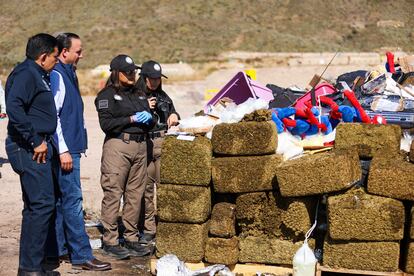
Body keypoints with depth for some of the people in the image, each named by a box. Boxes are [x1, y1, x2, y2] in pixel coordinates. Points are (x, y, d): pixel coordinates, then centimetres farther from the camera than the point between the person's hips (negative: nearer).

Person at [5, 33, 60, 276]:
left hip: (40, 147, 11)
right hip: (29, 149, -11)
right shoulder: (26, 74, -12)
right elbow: (14, 106, -27)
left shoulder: (39, 75, 19)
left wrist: (45, 142, 14)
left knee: (36, 206, 14)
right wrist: (35, 141, -23)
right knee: (42, 204, -10)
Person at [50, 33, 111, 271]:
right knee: (72, 200, -8)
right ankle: (82, 255, -5)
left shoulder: (68, 74, 17)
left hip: (70, 148, 10)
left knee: (61, 200, 13)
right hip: (64, 149, -10)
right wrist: (63, 150, -19)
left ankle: (58, 249, 20)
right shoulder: (56, 75, -13)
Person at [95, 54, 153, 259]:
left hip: (140, 146, 7)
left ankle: (131, 238, 16)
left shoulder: (139, 95, 22)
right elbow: (106, 123, -10)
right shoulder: (107, 95, 1)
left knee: (135, 194, 8)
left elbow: (149, 122, 24)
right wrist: (132, 119, -12)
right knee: (113, 194, -7)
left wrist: (148, 118, 1)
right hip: (118, 146, -7)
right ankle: (110, 241, -2)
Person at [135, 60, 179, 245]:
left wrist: (174, 117, 7)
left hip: (163, 145, 3)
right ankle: (148, 229, 10)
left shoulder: (163, 96, 18)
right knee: (146, 187, 1)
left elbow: (172, 118, 29)